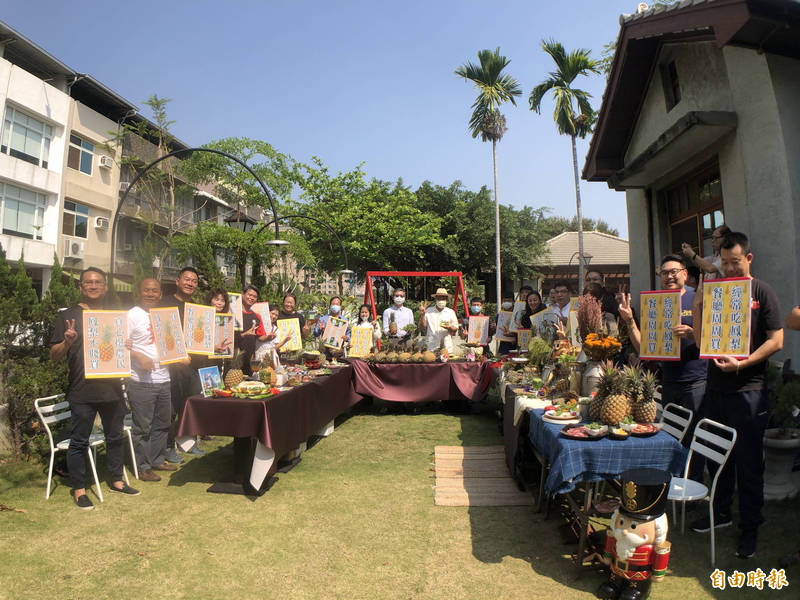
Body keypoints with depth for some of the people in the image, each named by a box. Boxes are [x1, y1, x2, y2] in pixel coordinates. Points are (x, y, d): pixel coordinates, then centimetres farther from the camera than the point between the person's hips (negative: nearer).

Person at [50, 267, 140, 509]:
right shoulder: (68, 316, 0)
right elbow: (54, 355, -3)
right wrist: (67, 342, -23)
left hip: (112, 388, 4)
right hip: (82, 392, -4)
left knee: (115, 437, 14)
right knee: (79, 442, 5)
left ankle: (116, 480, 29)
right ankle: (79, 489, 19)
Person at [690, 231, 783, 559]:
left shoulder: (762, 292, -3)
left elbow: (776, 340, -8)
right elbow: (701, 341, 6)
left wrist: (742, 363, -20)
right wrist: (697, 307, -6)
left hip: (748, 389, -4)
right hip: (716, 386, 4)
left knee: (748, 461, 4)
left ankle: (750, 527, 19)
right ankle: (721, 513, 31)